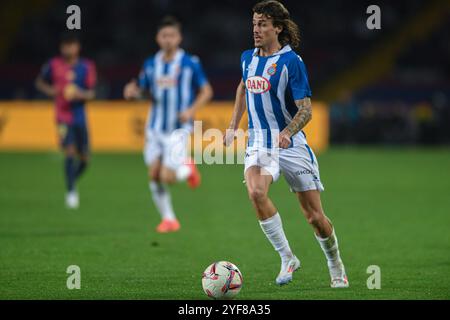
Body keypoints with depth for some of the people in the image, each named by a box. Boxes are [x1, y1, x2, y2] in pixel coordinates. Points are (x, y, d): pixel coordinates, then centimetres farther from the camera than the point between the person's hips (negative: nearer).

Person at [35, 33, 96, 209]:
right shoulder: (54, 65, 0)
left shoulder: (86, 67, 2)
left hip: (80, 117, 3)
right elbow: (40, 82, 14)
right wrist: (50, 90, -6)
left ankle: (73, 181, 37)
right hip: (63, 117, -2)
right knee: (70, 152, -19)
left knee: (84, 158, 8)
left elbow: (91, 93, 3)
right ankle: (71, 191, -10)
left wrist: (81, 94, -18)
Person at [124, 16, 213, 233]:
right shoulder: (150, 65, 4)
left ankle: (187, 169, 20)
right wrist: (132, 91, -11)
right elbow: (141, 89, 13)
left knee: (167, 177, -14)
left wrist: (192, 110, -15)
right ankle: (168, 218, 14)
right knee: (154, 174, -1)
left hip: (178, 129, -4)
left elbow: (206, 91, 0)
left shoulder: (190, 63, -6)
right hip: (155, 128, 4)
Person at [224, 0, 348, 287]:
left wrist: (287, 133, -33)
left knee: (315, 216, 0)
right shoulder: (248, 58, 7)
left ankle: (336, 267, 27)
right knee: (256, 191, -29)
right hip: (259, 143, 4)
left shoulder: (291, 61, -11)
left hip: (292, 145, -4)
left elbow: (306, 109, -15)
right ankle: (287, 259, -15)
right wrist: (233, 126, 28)